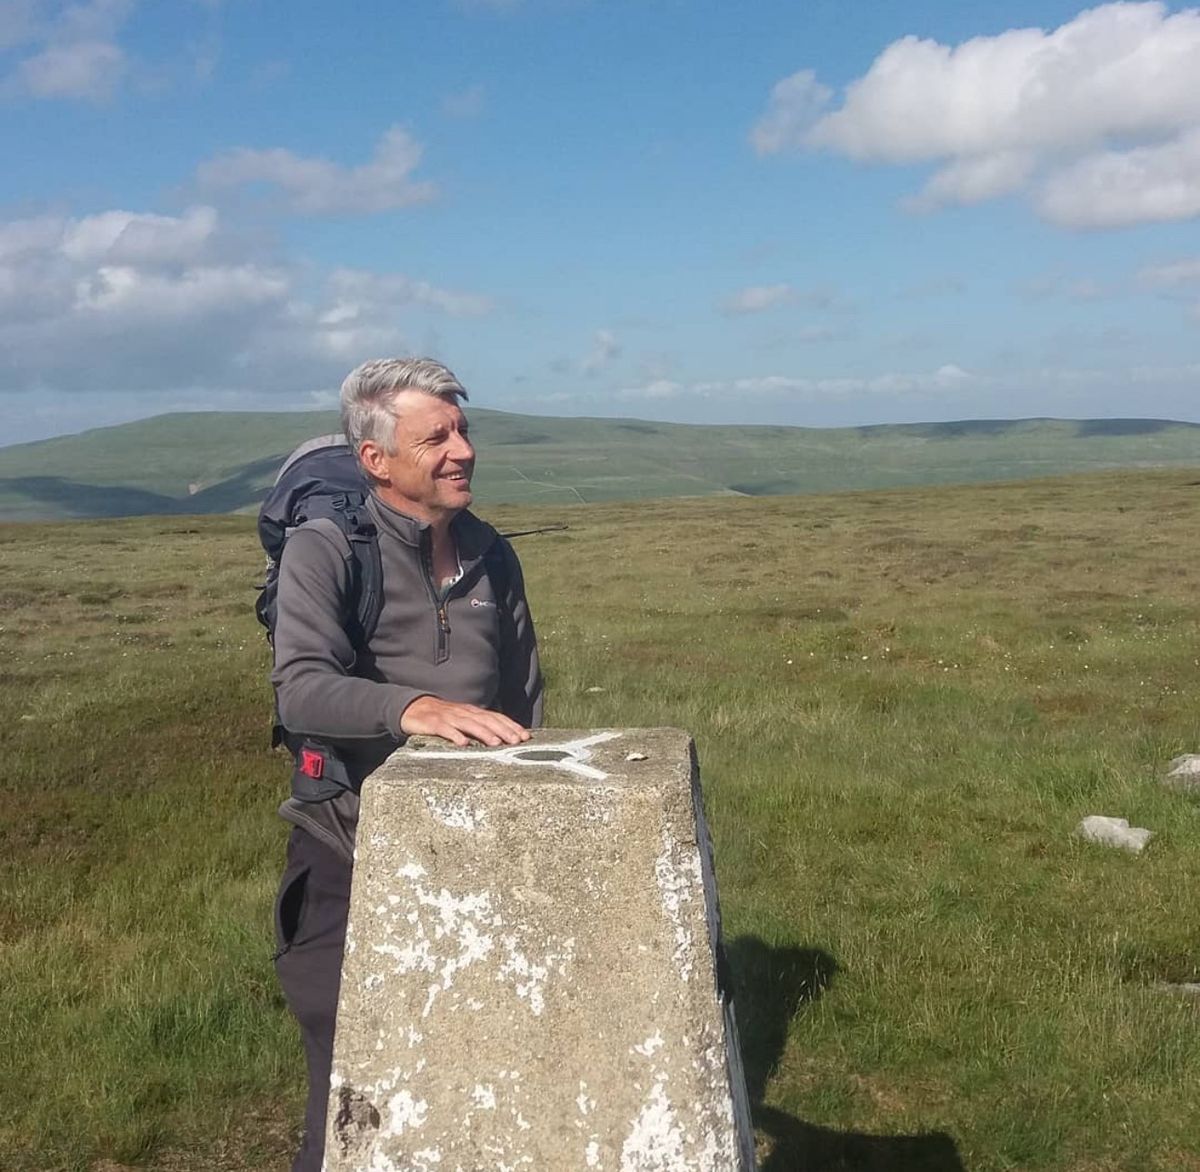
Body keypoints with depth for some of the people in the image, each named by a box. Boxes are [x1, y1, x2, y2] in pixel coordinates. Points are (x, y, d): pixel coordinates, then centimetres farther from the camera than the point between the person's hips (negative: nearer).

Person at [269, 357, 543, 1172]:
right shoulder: (326, 552, -11)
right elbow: (301, 689, -26)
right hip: (354, 866, -5)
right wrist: (414, 707, -42)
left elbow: (527, 704, 13)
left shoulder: (491, 555, 6)